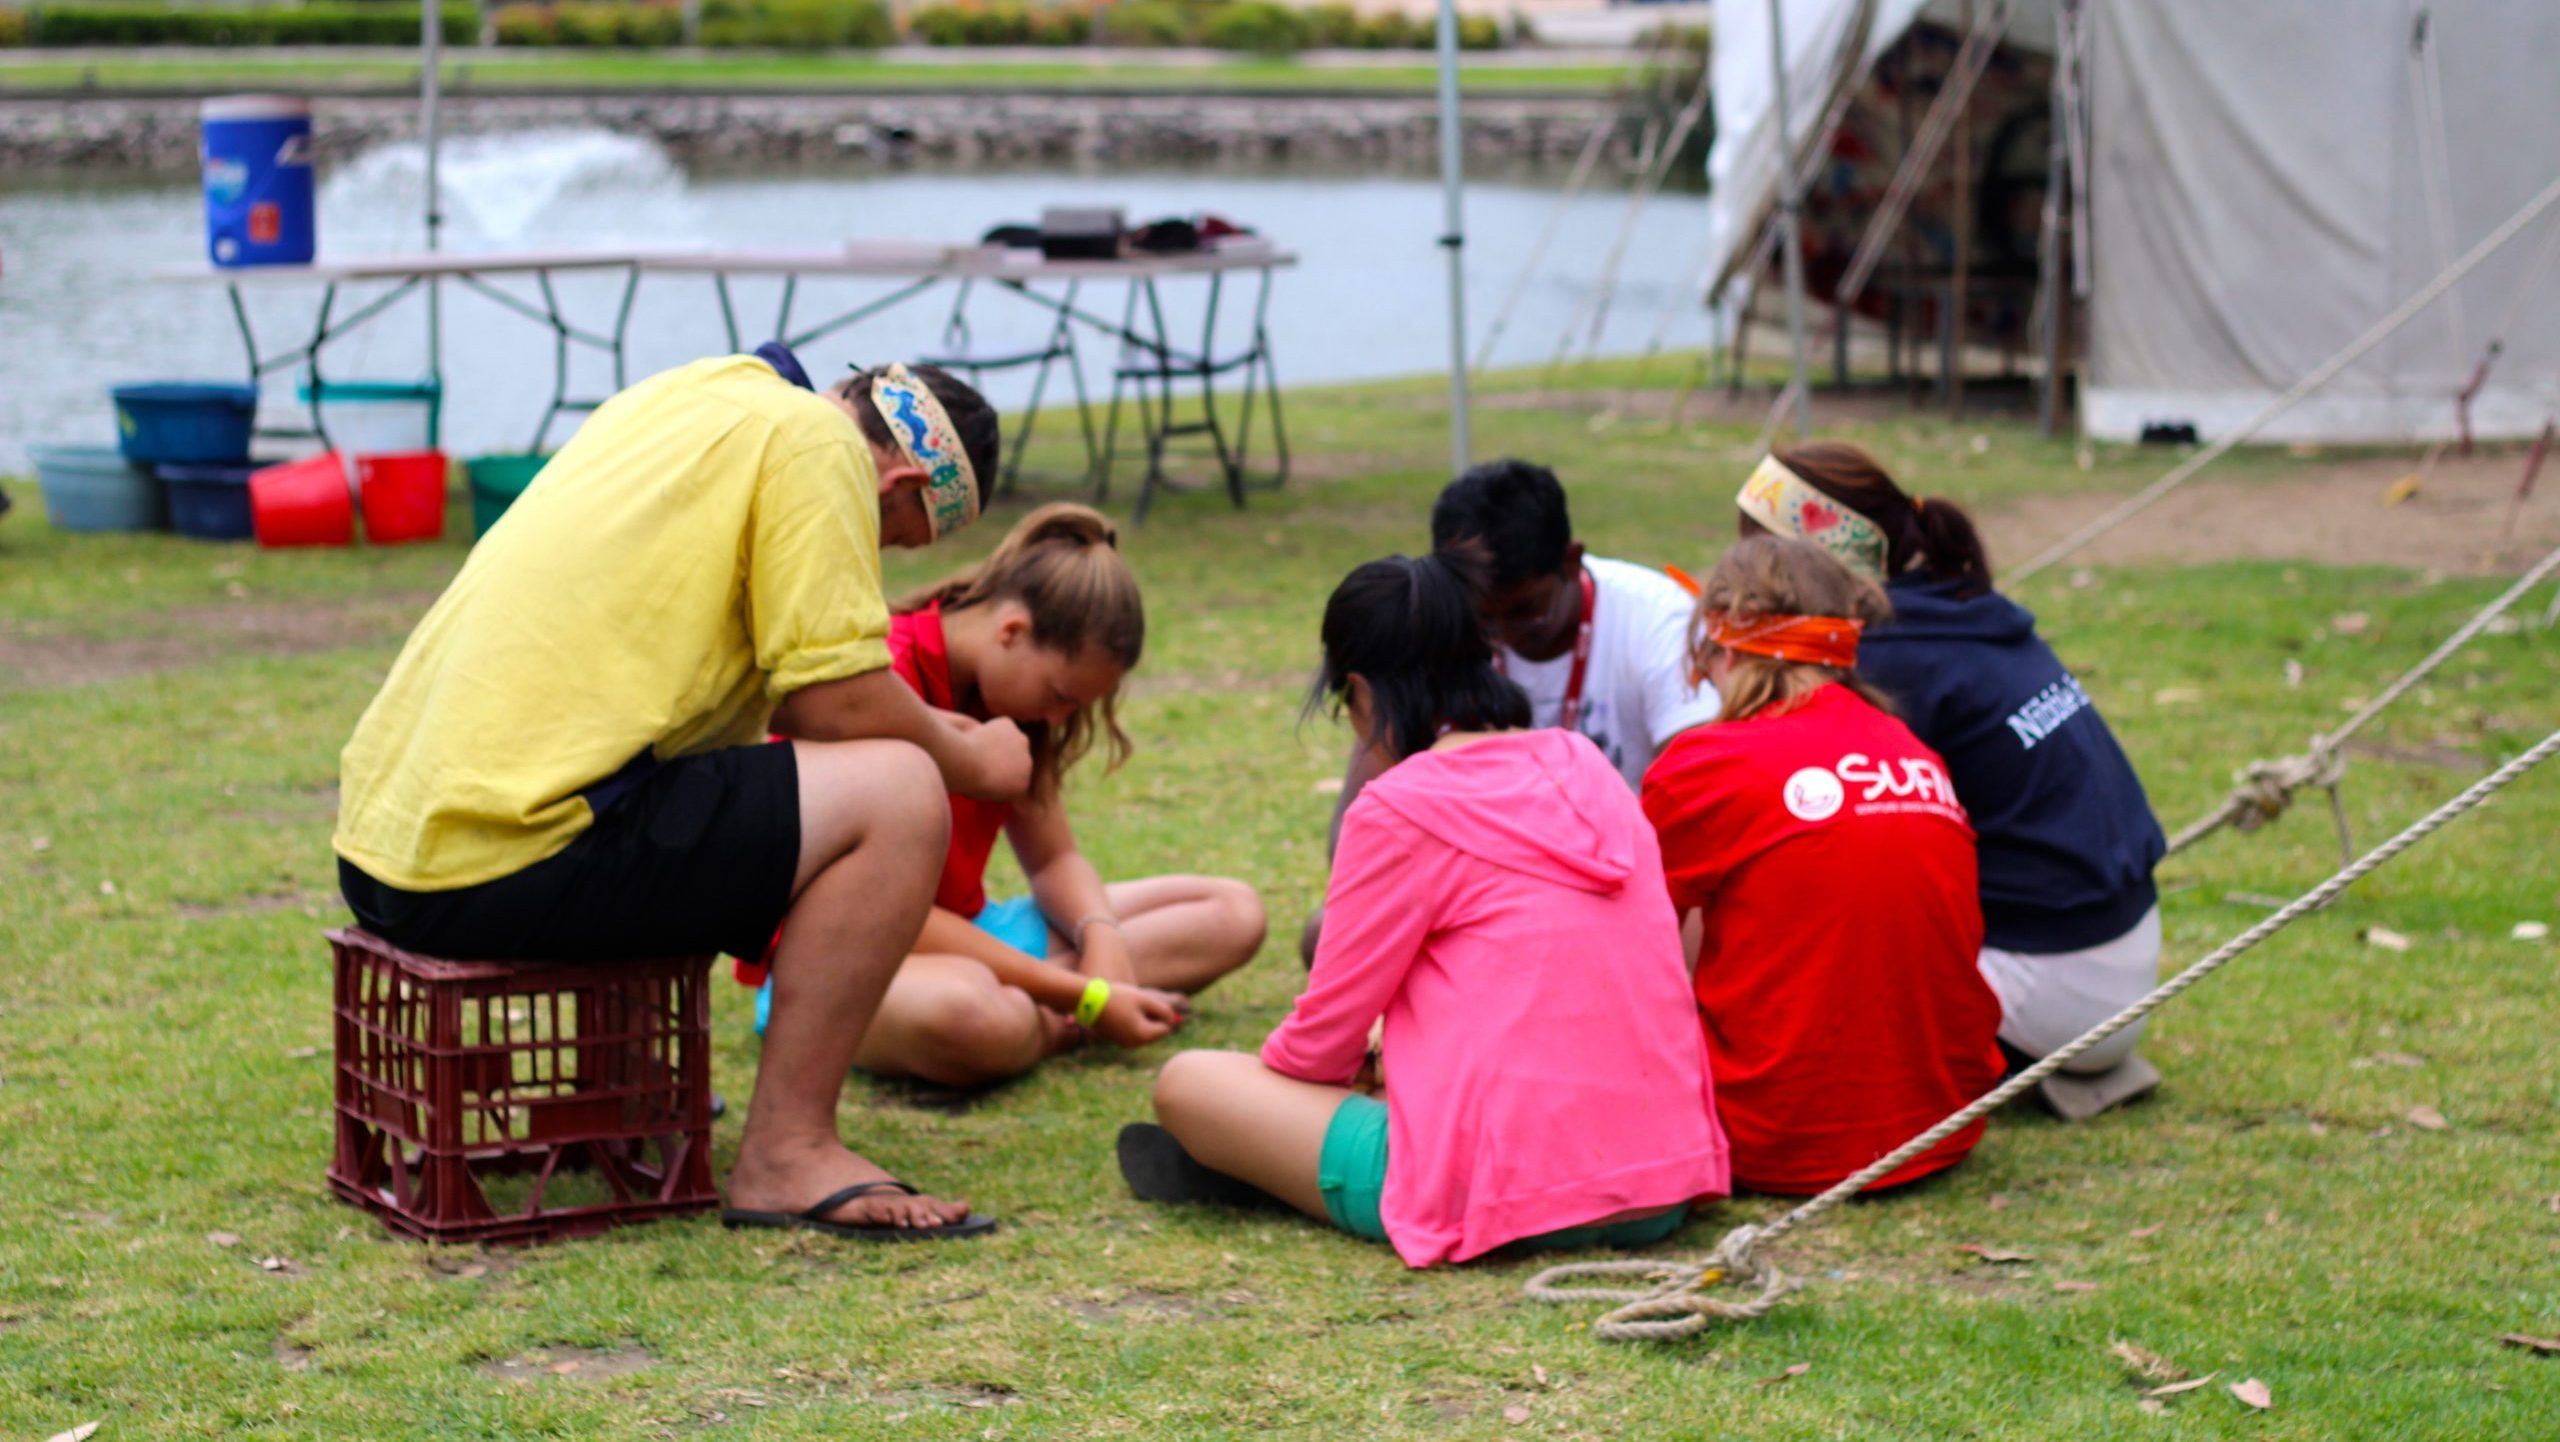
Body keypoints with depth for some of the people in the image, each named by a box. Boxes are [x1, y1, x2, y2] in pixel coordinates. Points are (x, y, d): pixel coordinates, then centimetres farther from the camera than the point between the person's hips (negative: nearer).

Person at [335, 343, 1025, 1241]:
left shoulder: (692, 395, 23)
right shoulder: (812, 442, -4)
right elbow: (836, 699, -10)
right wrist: (972, 762, 9)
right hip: (508, 864, -10)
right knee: (897, 795, -9)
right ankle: (787, 1153, -7)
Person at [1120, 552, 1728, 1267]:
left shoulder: (1400, 810, -7)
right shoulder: (1582, 767, 12)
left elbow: (1321, 1040, 0)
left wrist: (1262, 1077, 22)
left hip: (1510, 1197, -7)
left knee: (1187, 1084, 3)